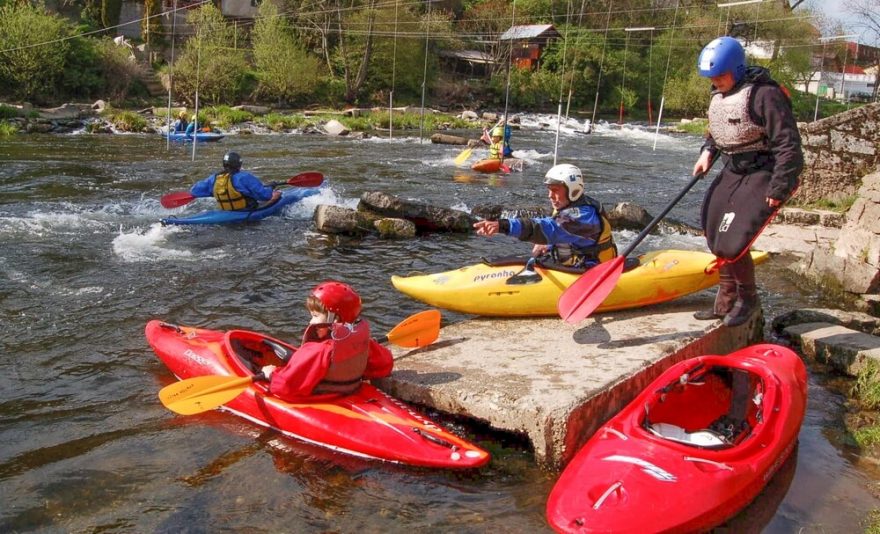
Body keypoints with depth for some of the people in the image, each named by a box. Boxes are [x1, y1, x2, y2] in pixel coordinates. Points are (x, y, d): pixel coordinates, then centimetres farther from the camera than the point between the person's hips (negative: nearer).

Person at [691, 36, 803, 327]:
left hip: (763, 176, -9)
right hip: (734, 172, 9)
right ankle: (726, 302, 28)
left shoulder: (765, 95, -19)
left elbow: (788, 145, -20)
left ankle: (748, 299, 11)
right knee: (716, 239, 11)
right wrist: (707, 152, 4)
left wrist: (778, 189, -21)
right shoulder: (719, 94, 6)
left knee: (731, 243, -15)